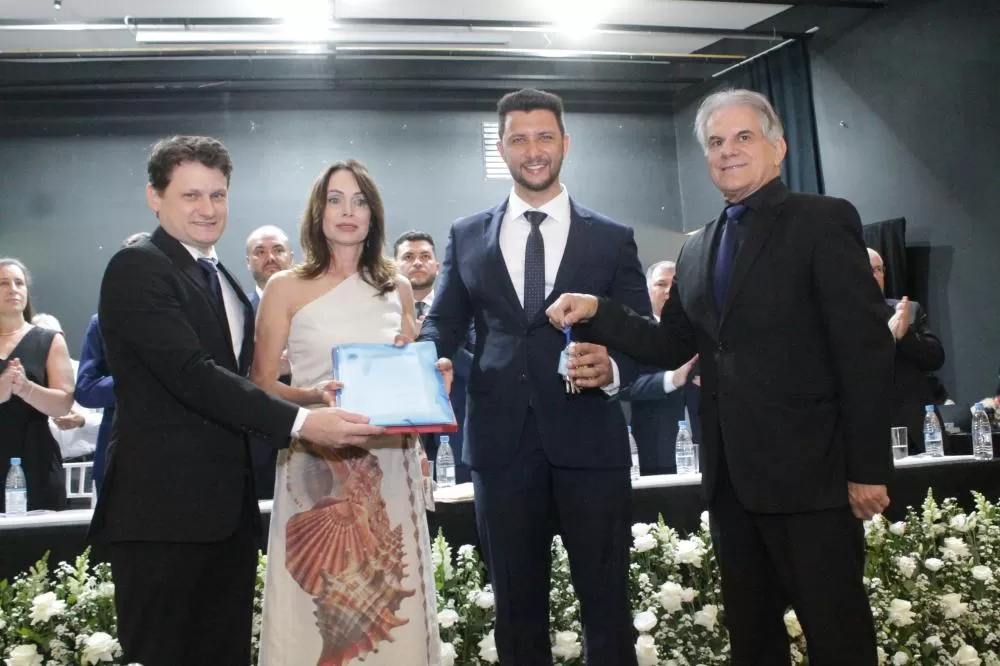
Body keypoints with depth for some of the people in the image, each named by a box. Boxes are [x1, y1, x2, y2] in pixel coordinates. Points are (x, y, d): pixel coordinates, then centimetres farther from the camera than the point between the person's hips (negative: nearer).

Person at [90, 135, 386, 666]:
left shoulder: (223, 280, 19)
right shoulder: (137, 268, -10)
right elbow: (192, 374, -21)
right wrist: (300, 422, -26)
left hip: (228, 507, 8)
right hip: (161, 508, -8)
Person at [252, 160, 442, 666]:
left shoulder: (397, 288, 9)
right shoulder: (286, 288, 0)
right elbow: (260, 383, -1)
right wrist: (311, 398, -19)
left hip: (390, 465, 3)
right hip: (316, 467, -3)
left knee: (392, 603, 7)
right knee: (319, 609, 1)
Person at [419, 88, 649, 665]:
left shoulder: (612, 239, 7)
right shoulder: (467, 237, 11)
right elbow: (443, 324, 10)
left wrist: (613, 369, -17)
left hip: (589, 441, -1)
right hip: (502, 442, 2)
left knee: (607, 602, 6)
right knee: (517, 607, 14)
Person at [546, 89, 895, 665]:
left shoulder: (822, 223, -5)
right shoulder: (697, 251, 15)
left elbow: (867, 350, -10)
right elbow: (671, 346, 11)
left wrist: (868, 469, -13)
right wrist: (596, 311, -4)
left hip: (808, 471, -6)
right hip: (731, 476, 6)